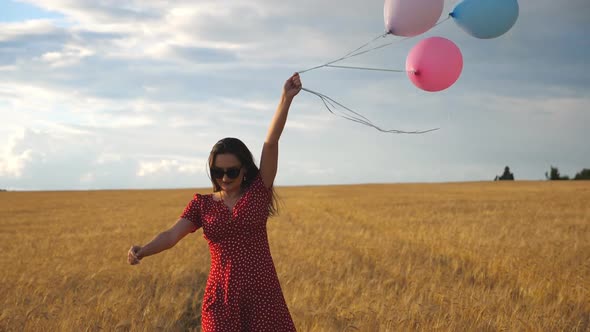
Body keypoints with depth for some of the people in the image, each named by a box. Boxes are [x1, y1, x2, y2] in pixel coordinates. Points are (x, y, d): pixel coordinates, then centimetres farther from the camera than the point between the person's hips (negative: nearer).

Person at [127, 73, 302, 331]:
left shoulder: (258, 192, 4)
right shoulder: (202, 204, 7)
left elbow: (271, 143, -6)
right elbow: (172, 235, -6)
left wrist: (286, 98, -13)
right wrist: (142, 251, -26)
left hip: (263, 295, -1)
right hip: (222, 299, 1)